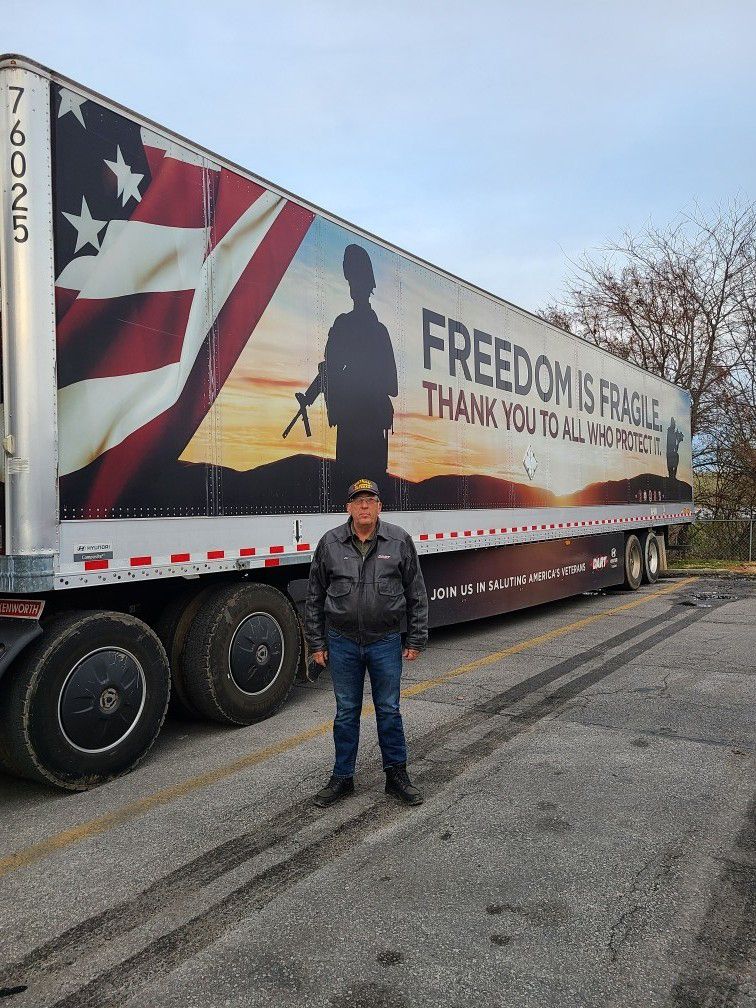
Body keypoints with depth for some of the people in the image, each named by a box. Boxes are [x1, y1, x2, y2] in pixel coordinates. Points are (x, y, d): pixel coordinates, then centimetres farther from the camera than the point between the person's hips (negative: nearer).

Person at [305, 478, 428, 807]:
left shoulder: (399, 541, -3)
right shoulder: (330, 543, -2)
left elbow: (417, 595, 2)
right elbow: (314, 597, 5)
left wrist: (416, 640, 1)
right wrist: (316, 643, 4)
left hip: (385, 642, 0)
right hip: (342, 643, 1)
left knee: (389, 710, 11)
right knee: (346, 712, 12)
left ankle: (396, 776, 27)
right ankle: (342, 778, 26)